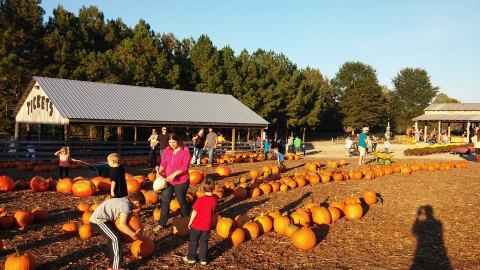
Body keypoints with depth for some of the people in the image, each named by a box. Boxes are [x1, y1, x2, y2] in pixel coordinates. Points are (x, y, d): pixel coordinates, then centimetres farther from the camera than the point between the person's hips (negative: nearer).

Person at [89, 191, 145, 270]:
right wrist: (134, 235, -20)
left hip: (98, 218, 11)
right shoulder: (126, 205, -19)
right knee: (116, 238, -18)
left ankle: (111, 256, 48)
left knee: (112, 236, 28)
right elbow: (122, 225, -28)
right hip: (99, 220, -11)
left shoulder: (124, 201, 9)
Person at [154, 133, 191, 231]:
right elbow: (163, 163, 4)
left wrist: (174, 174, -25)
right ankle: (162, 224, 17)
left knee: (181, 201, 10)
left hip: (181, 181, -4)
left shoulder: (185, 151, -11)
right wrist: (160, 171, -16)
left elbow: (185, 167, -16)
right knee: (165, 201, 6)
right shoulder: (166, 150, 3)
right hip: (167, 180, 4)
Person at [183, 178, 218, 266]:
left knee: (193, 241, 14)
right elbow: (213, 211, 4)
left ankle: (191, 258, 25)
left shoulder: (200, 200, -22)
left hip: (197, 225, -4)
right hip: (207, 225, 4)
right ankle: (203, 259, 22)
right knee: (204, 242, 16)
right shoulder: (215, 200, -9)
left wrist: (190, 222, -2)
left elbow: (194, 212, -15)